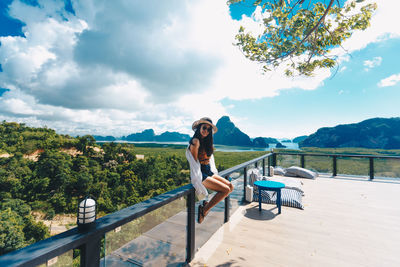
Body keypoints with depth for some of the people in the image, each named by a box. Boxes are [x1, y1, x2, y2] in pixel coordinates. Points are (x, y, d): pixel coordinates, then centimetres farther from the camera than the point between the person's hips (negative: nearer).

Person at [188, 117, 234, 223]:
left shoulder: (206, 141, 12)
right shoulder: (196, 141, -15)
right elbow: (194, 160, -16)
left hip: (209, 172, 9)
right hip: (200, 175, -9)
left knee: (230, 186, 3)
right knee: (225, 189, -14)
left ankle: (207, 204, 11)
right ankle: (204, 210, -1)